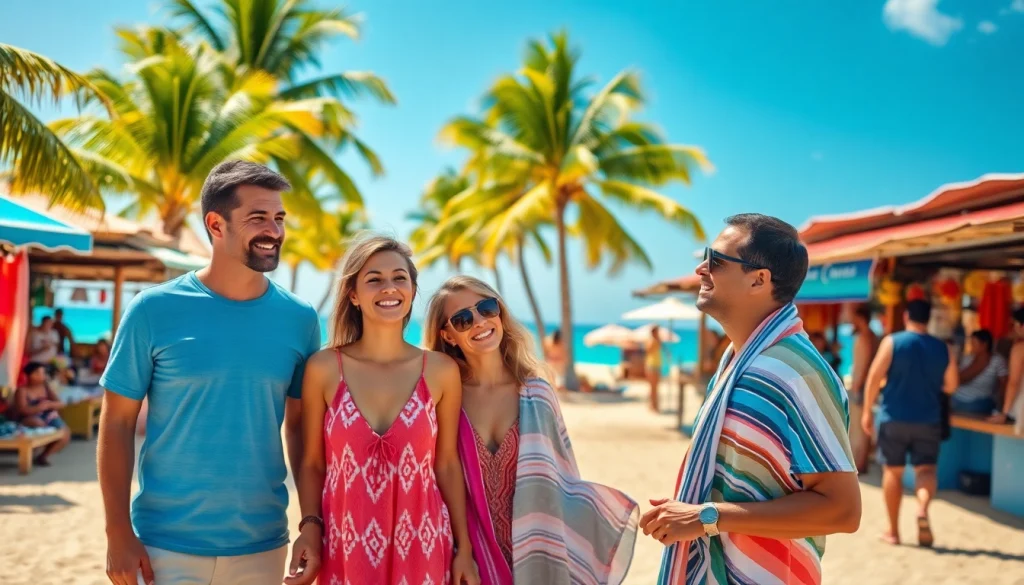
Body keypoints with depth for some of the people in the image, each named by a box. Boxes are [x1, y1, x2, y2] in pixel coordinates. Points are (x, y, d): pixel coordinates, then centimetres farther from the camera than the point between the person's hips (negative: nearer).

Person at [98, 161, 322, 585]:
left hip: (262, 545, 2)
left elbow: (300, 426, 6)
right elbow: (116, 424, -4)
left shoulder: (299, 319, -1)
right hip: (165, 544, -2)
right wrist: (118, 534, -9)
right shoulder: (154, 310, -7)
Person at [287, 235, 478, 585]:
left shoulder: (441, 371, -3)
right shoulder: (323, 368, -5)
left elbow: (447, 464, 3)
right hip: (344, 552, 0)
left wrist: (464, 549, 4)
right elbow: (312, 464, 2)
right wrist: (310, 529, -11)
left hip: (422, 550, 1)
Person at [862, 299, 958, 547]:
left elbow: (874, 377, -10)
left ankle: (893, 531, 14)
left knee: (892, 471, 9)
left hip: (894, 418, -1)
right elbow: (951, 386, 8)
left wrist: (867, 411, -2)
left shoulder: (892, 342, -6)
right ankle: (923, 509, -24)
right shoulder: (944, 348, 2)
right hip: (928, 420, 1)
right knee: (926, 468, 6)